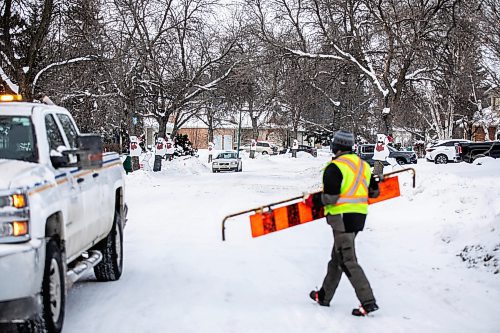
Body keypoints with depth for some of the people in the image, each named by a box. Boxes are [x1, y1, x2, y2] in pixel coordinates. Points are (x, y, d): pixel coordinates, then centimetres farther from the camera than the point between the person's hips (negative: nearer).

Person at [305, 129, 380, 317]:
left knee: (347, 262, -7)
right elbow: (373, 192, 16)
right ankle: (324, 296, 30)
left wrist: (313, 201, -1)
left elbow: (330, 197, -19)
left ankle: (368, 302, -14)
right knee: (337, 257, 19)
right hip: (359, 216, 9)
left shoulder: (335, 167, -14)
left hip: (342, 217, -9)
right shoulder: (363, 165, 11)